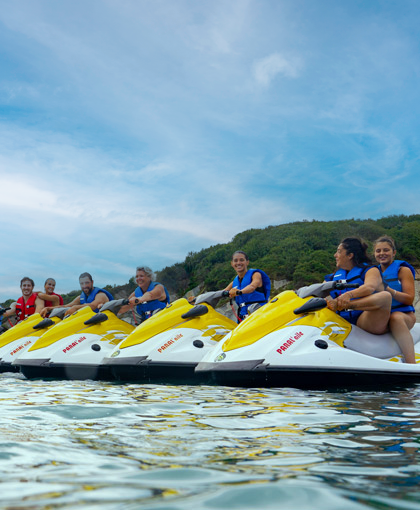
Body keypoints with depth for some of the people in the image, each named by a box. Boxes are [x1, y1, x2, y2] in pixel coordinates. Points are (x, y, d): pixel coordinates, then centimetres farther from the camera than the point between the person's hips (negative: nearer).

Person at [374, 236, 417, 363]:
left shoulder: (403, 270, 4)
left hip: (403, 313, -4)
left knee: (395, 318, -39)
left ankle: (411, 364, -46)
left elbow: (409, 299, -6)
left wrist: (388, 289, -18)